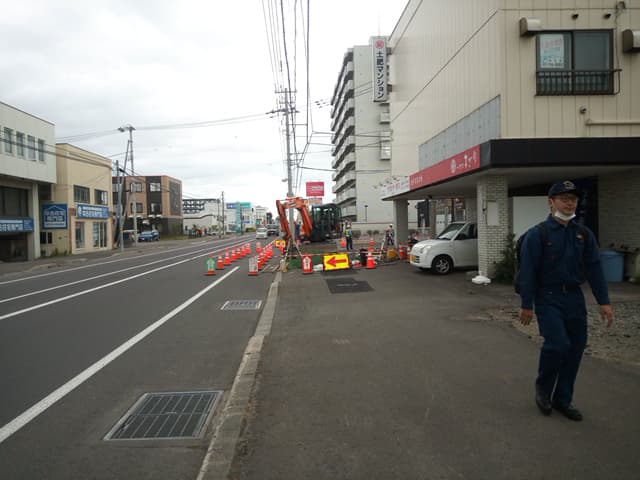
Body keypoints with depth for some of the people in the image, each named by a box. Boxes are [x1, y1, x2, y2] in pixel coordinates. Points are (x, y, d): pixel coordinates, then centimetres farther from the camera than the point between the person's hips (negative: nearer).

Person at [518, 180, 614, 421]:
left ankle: (563, 398, 23)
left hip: (574, 297, 6)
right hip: (548, 297, -5)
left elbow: (594, 268, 10)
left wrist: (604, 301, 5)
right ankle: (543, 388, 12)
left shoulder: (583, 234, 9)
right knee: (558, 343, -16)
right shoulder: (537, 234, -7)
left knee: (576, 347, 7)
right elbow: (528, 272, -9)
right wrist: (526, 305, -10)